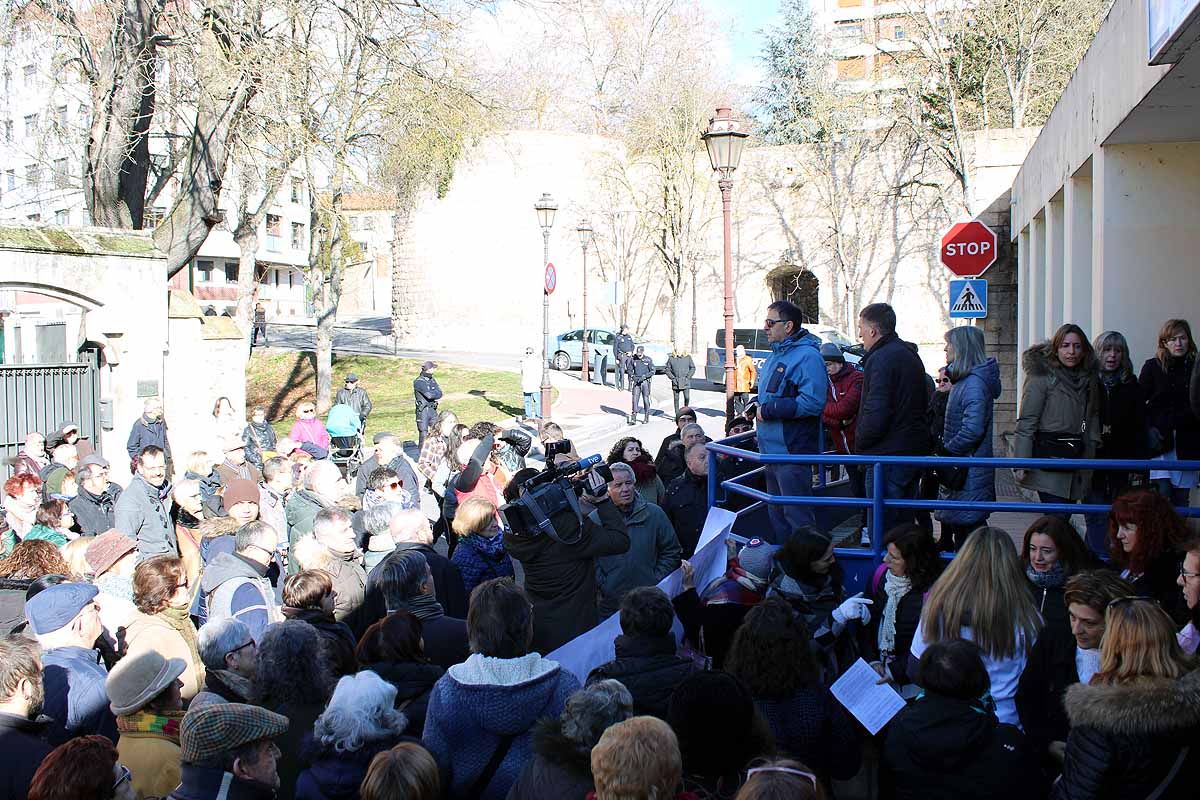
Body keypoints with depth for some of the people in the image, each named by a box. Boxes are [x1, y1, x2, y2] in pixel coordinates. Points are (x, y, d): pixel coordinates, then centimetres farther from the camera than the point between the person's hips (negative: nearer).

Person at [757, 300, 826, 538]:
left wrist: (769, 409, -20)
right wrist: (757, 403, 8)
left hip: (793, 453, -10)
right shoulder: (775, 355, 17)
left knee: (796, 517, -6)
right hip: (773, 451, 10)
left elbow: (812, 403, -25)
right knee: (776, 513, 18)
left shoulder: (807, 356, -15)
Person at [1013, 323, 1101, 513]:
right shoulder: (1042, 377, -6)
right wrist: (1021, 463, -15)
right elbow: (1026, 422, -10)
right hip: (1049, 461, -6)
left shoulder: (1089, 380, 14)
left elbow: (1093, 418, 20)